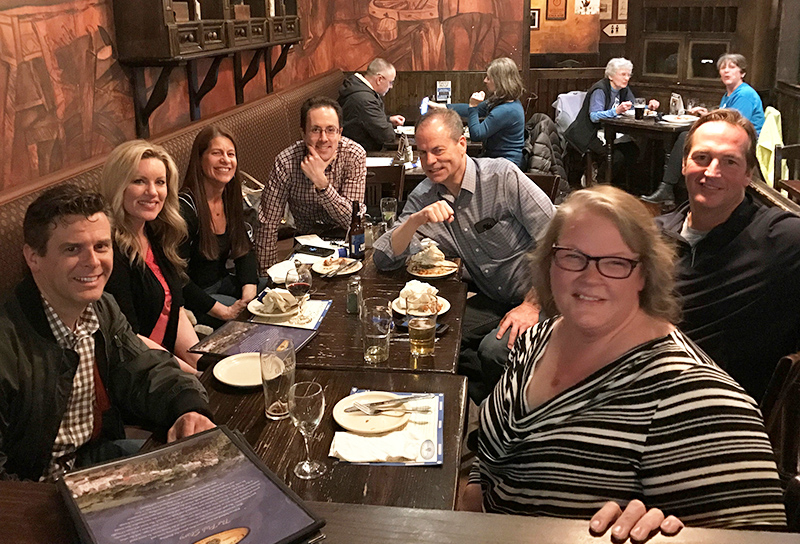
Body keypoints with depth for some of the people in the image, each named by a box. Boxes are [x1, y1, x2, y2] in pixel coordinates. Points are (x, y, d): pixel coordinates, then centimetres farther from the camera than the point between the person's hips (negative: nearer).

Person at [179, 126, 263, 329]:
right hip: (192, 297, -8)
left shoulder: (231, 199, 4)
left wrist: (249, 291, -12)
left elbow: (245, 251, 8)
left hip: (223, 282, 8)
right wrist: (224, 311, -26)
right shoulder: (185, 207, -22)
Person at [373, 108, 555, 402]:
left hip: (540, 298, -5)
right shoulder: (422, 199, 0)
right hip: (493, 301, 6)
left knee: (493, 349, -28)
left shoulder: (503, 176, -15)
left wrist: (533, 305, -19)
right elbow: (383, 258, -6)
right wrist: (415, 221, -24)